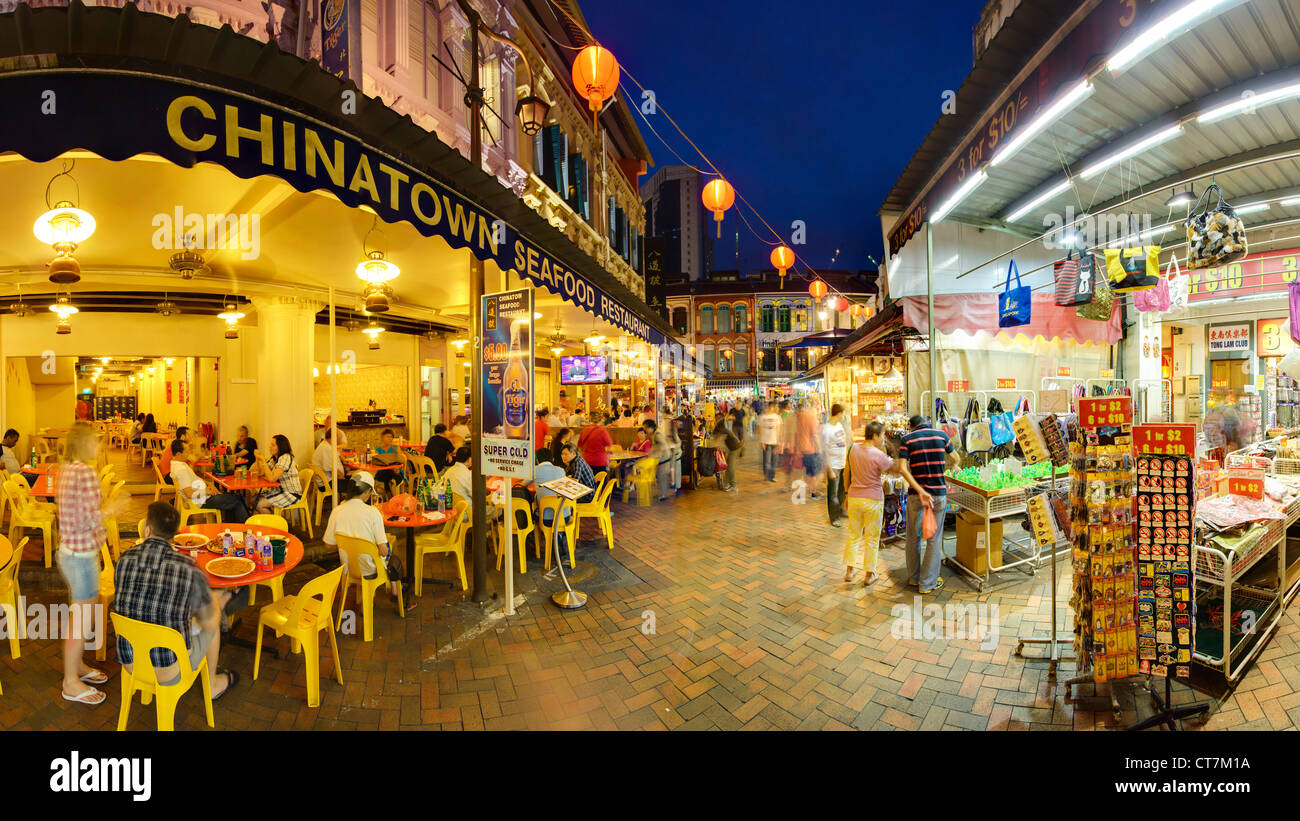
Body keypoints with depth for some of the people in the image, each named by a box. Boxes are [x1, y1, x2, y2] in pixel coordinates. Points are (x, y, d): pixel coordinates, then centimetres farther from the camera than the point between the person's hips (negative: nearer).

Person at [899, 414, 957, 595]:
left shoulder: (907, 438, -1)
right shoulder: (941, 435, 4)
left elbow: (902, 468, -15)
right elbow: (955, 458, 22)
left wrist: (920, 491, -17)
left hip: (915, 493, 0)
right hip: (938, 493, 0)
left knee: (913, 537, 15)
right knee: (934, 538, 8)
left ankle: (914, 577, 27)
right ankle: (928, 583, 11)